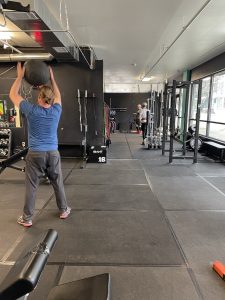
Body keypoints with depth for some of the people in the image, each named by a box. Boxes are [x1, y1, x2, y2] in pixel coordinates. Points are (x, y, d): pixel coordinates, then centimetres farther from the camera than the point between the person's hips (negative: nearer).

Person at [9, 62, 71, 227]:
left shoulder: (32, 110, -9)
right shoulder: (56, 111, -2)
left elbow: (13, 94, 5)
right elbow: (58, 96, 20)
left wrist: (20, 76, 12)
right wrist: (52, 77, 25)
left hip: (35, 154, -2)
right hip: (53, 153, 3)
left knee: (31, 186, 7)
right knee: (58, 183, 16)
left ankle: (27, 218, 18)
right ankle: (64, 210, 30)